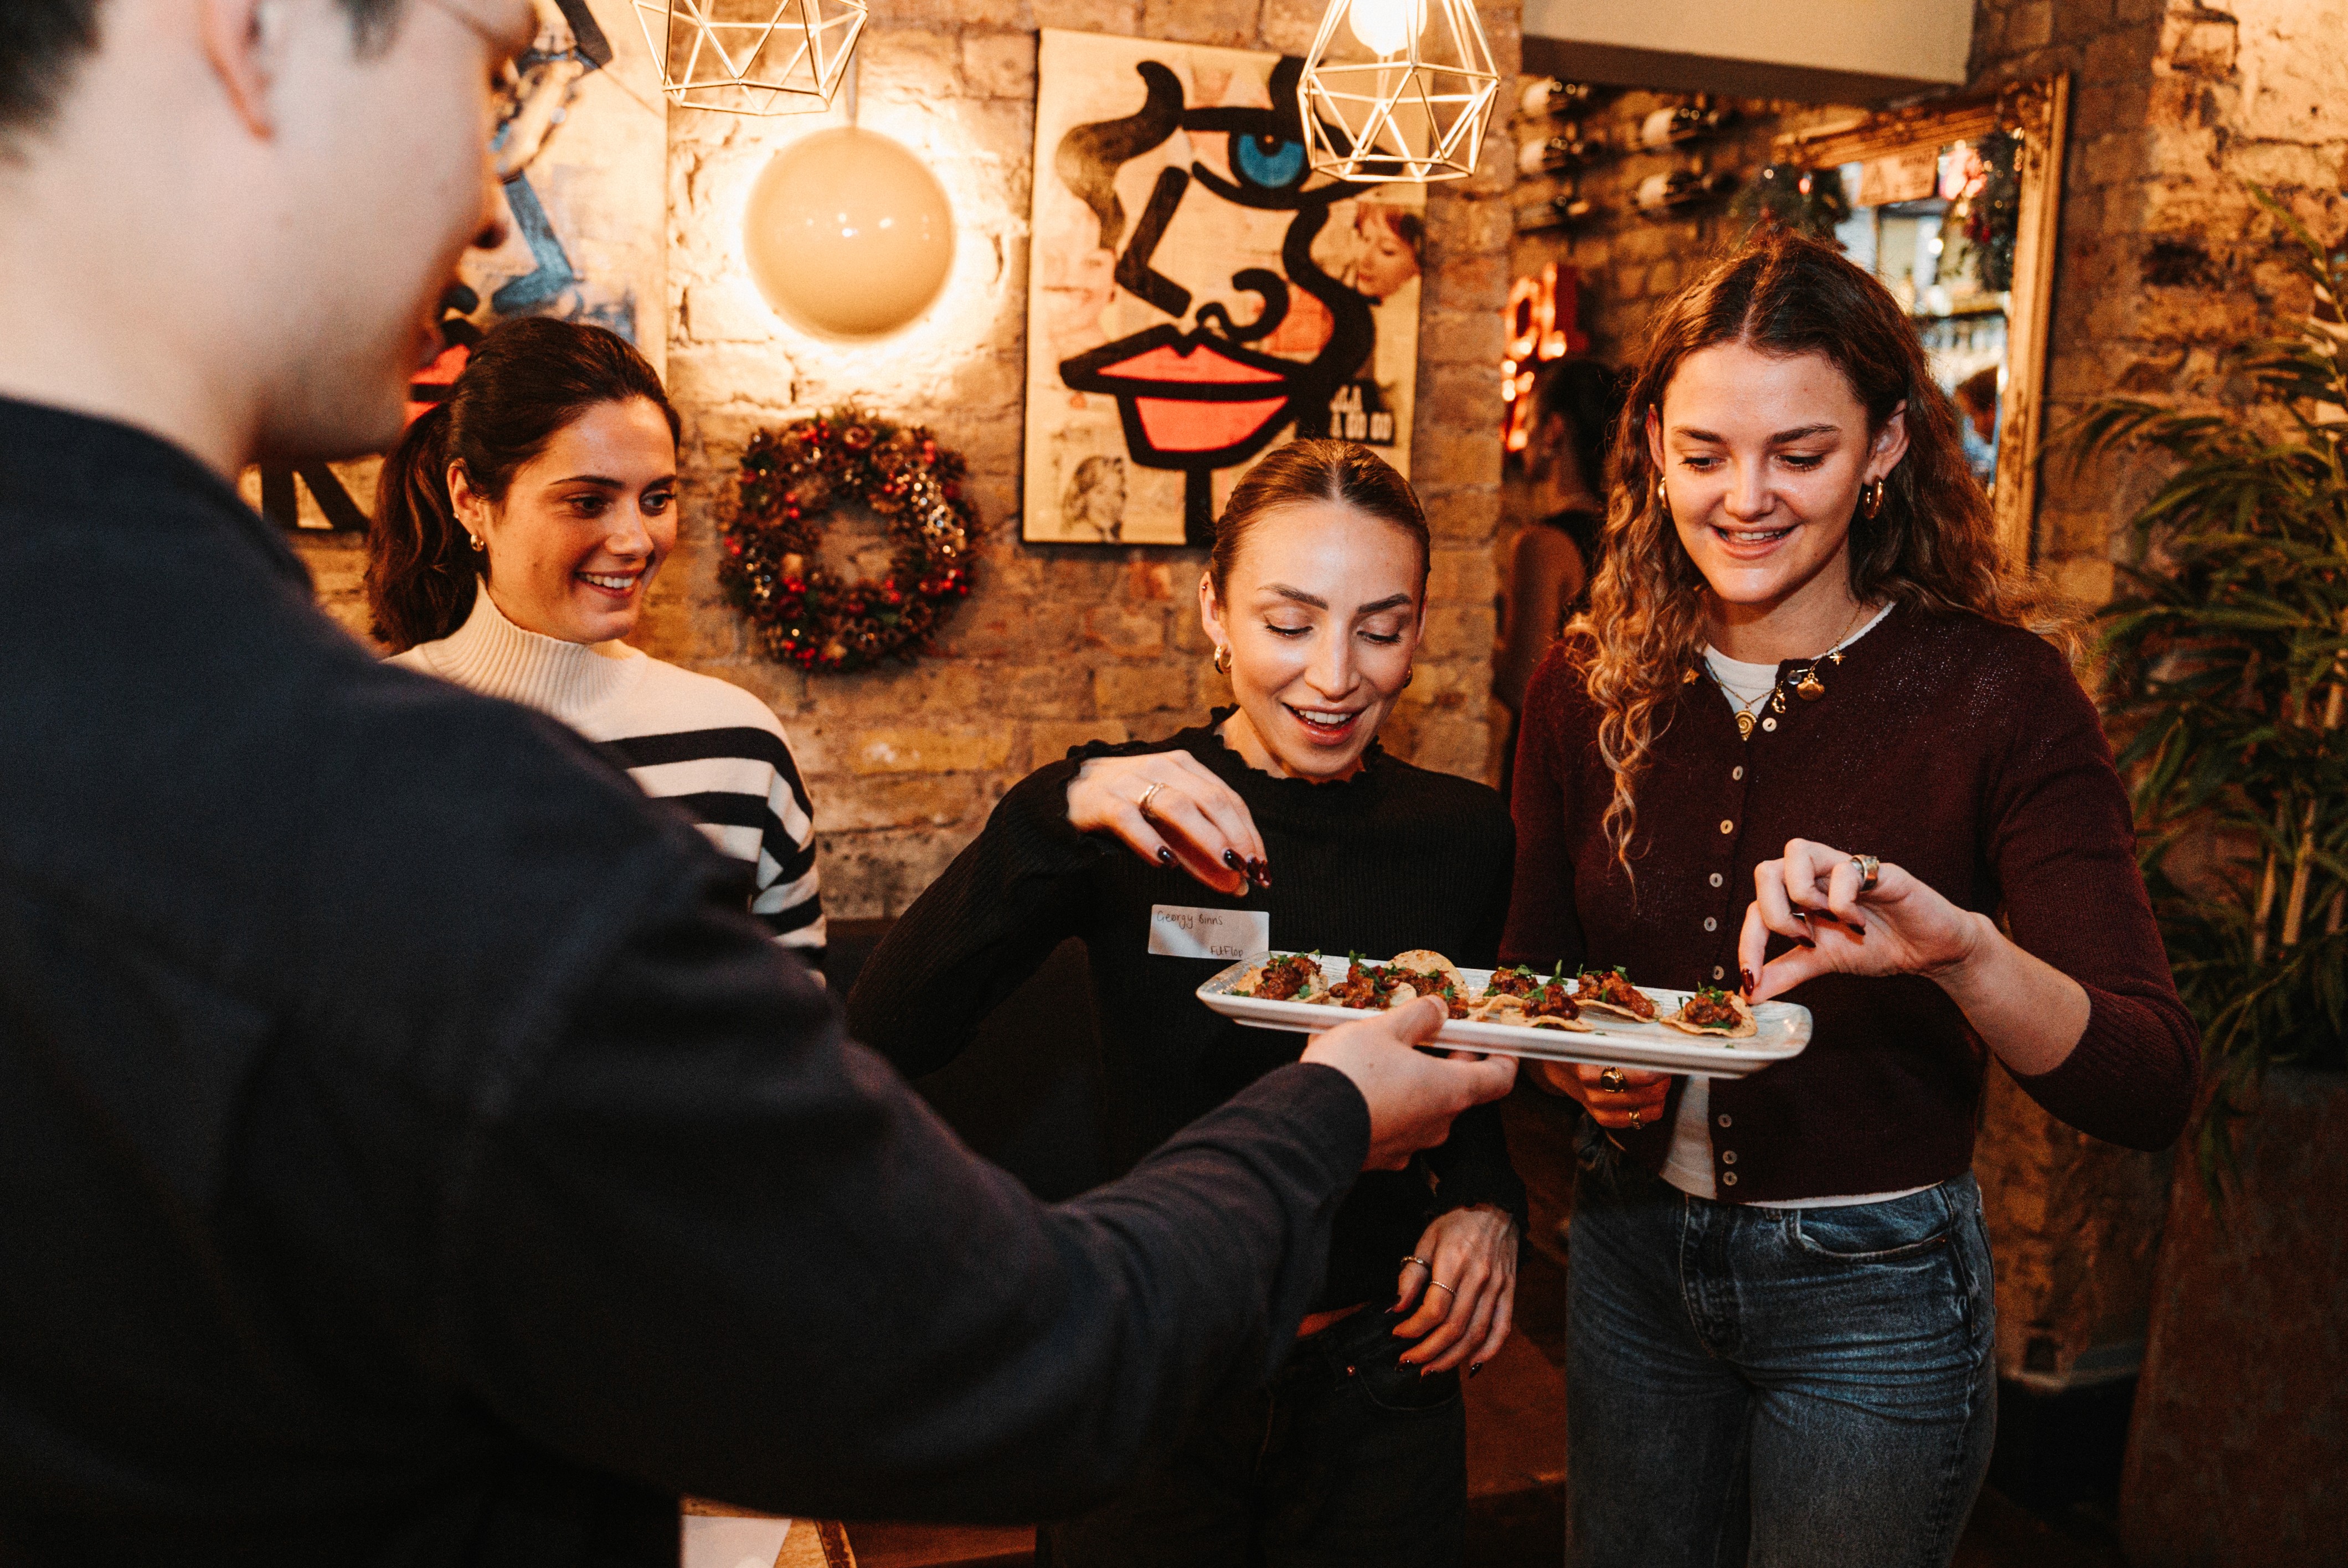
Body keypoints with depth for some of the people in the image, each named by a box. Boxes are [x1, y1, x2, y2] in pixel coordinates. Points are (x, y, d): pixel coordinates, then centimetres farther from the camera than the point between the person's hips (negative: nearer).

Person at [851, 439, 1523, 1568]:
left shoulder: (1460, 832, -4)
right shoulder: (1120, 818, -10)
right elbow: (885, 1043, -22)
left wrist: (1486, 1200, -8)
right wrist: (1055, 818, -33)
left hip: (1379, 1387, 2)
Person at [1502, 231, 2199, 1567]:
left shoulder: (1996, 692, -15)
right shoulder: (1592, 690, -5)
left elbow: (2153, 1091, -20)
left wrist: (1963, 950, -39)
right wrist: (1576, 1060, -15)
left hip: (1873, 1294, -3)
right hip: (1634, 1251, 4)